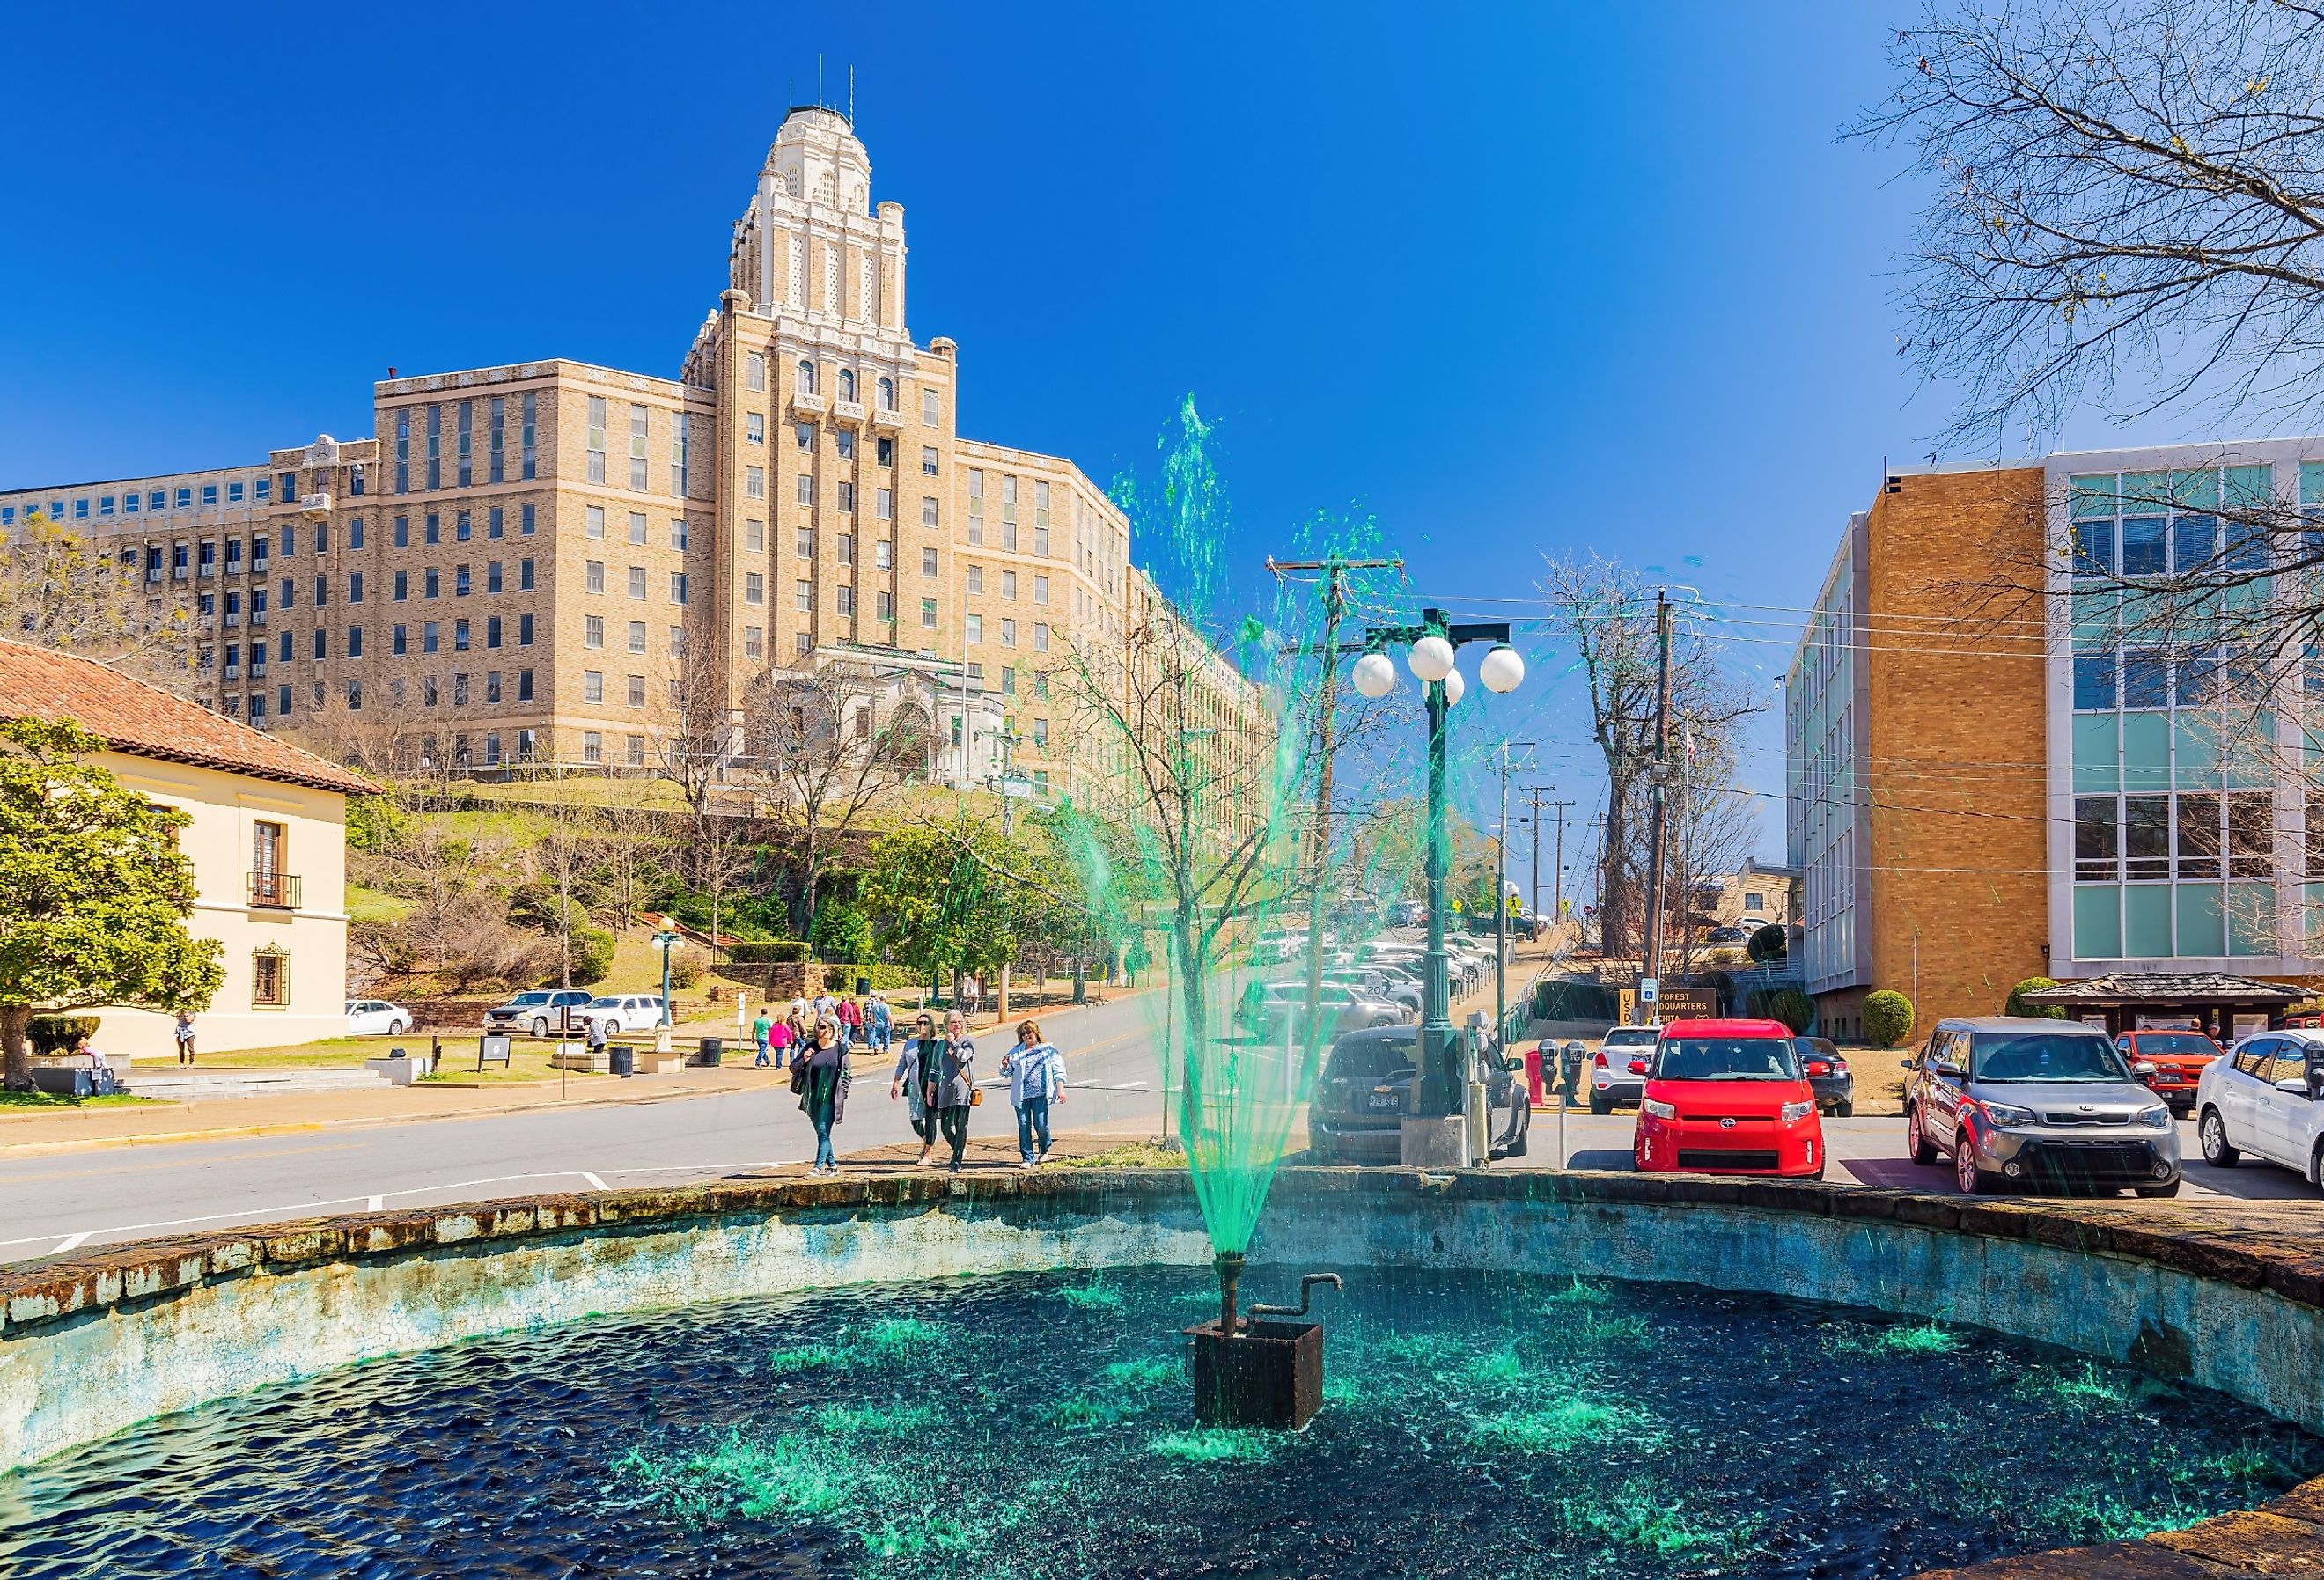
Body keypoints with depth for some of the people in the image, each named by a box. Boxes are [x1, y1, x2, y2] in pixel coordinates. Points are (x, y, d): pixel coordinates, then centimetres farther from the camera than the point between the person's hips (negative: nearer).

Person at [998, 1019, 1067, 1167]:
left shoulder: (1049, 1049, 10)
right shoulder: (1016, 1052, 15)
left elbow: (1058, 1070, 7)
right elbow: (1007, 1072, 18)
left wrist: (1060, 1089, -3)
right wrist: (1004, 1066, -5)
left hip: (1040, 1094, -2)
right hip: (1021, 1095, 2)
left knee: (1041, 1124, -8)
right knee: (1024, 1126, -1)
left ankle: (1044, 1150, 19)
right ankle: (1028, 1158, 8)